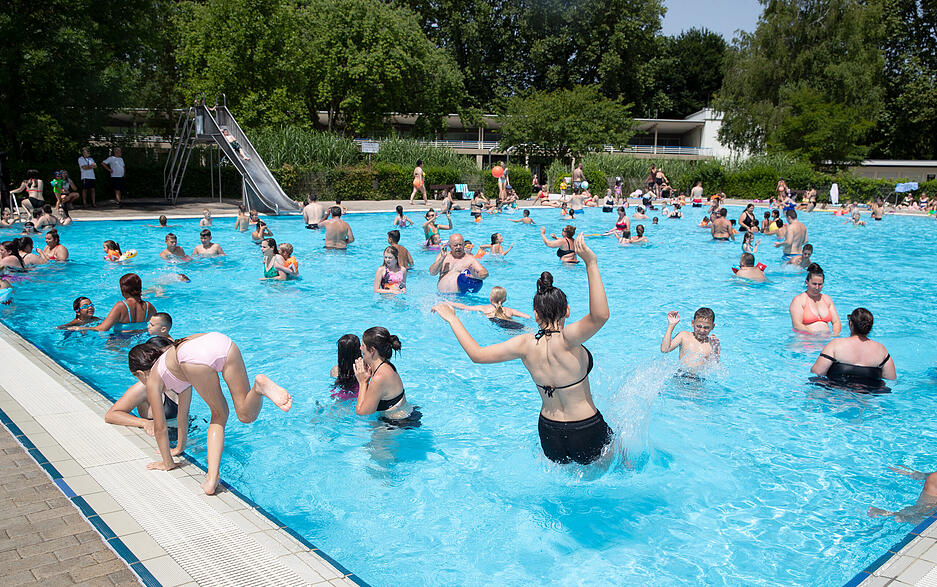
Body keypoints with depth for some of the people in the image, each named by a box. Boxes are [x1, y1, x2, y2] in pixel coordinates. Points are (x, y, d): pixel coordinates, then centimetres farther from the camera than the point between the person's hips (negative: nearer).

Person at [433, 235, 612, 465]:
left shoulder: (526, 344, -12)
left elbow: (477, 354, -7)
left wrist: (453, 319, 3)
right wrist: (591, 263, -40)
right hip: (587, 436, -5)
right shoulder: (566, 340, -25)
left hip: (549, 434, 5)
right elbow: (600, 315, -40)